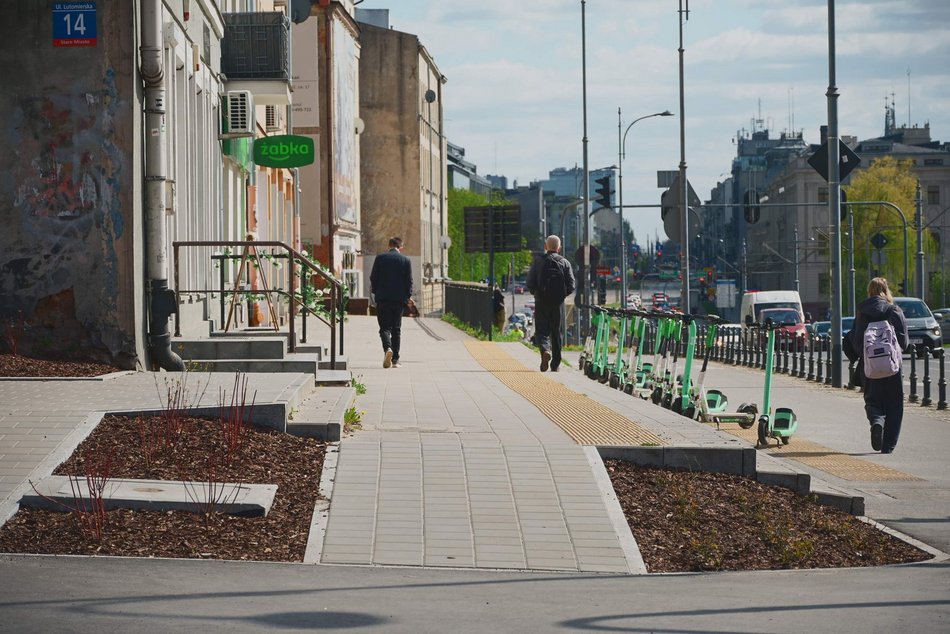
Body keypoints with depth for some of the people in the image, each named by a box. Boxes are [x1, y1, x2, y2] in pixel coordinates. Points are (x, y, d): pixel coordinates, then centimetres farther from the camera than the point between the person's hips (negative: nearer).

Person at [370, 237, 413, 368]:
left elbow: (373, 278, 0)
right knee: (396, 329, 9)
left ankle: (387, 348, -27)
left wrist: (375, 293, 13)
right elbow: (409, 280, 0)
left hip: (383, 298, -1)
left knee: (385, 327, 2)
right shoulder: (406, 260, 1)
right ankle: (395, 359, 8)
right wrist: (408, 297, 10)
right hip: (399, 299, 1)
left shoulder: (380, 258, -1)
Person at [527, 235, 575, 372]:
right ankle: (555, 364, 14)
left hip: (542, 303, -2)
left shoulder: (538, 261, -4)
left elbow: (530, 283, -8)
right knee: (556, 332, 12)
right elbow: (571, 286, -2)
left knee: (541, 331, 2)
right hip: (558, 304, 2)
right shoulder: (565, 263, 2)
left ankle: (545, 350, -29)